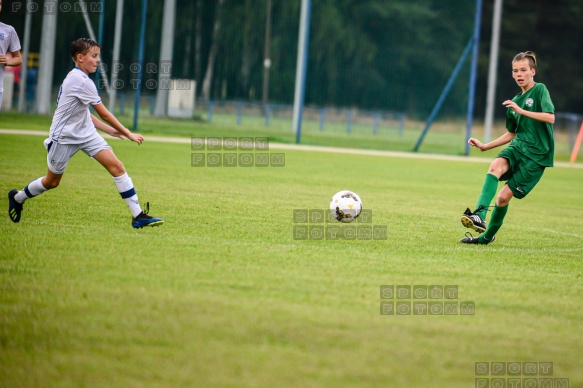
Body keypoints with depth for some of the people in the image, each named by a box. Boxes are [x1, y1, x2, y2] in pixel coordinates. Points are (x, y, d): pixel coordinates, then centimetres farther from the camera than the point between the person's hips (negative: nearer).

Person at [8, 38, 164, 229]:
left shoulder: (76, 78, 7)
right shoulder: (82, 82, -22)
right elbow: (104, 114, -19)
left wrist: (110, 130, 10)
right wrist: (128, 134, -11)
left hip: (85, 133, 8)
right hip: (63, 136, -8)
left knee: (116, 166, -9)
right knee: (52, 181, 9)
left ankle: (138, 216, -13)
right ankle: (17, 197, 39)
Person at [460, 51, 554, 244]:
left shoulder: (540, 90, -4)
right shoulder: (515, 101, 16)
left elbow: (550, 118, -19)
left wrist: (521, 111, -21)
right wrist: (485, 146, 18)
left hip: (537, 154, -5)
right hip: (517, 147, 5)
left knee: (503, 197, -9)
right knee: (495, 166, -29)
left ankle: (487, 236, 12)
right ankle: (479, 215, -41)